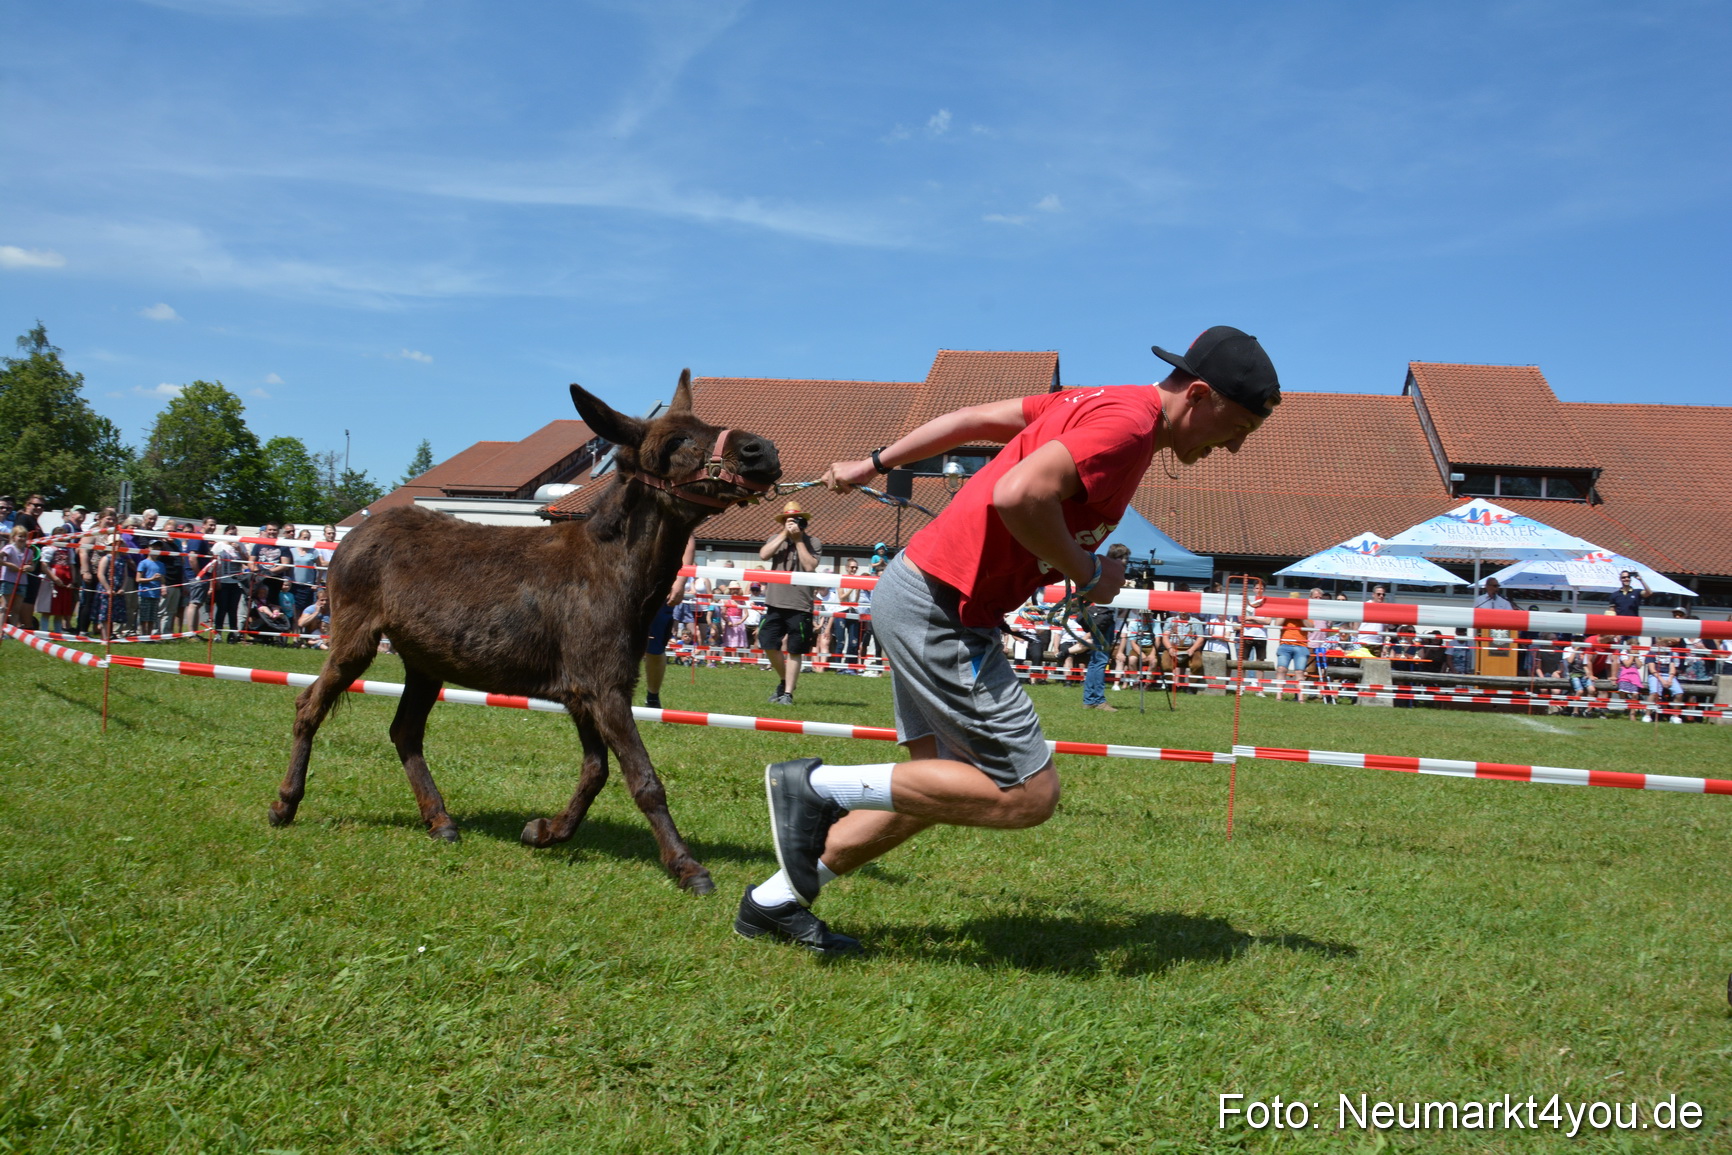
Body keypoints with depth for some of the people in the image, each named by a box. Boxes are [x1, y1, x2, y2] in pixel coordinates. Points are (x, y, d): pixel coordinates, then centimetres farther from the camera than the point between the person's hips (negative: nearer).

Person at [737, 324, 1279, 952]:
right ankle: (817, 786, -4)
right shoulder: (1128, 422, -16)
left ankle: (775, 900, 22)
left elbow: (973, 418, 19)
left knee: (946, 788, 15)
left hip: (914, 592, 10)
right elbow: (1019, 495, -30)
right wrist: (1086, 571, -14)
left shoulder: (1097, 405, 13)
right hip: (940, 611, -10)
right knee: (1029, 795, -6)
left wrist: (874, 464, 25)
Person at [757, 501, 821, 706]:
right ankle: (783, 680, 26)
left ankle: (788, 693, 7)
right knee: (768, 645, 3)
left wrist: (799, 540, -10)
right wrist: (784, 535, -11)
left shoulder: (813, 543, 2)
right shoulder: (776, 538, 9)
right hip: (775, 602, 3)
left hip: (800, 605, -3)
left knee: (794, 651, 0)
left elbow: (810, 566, -13)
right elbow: (763, 555, -9)